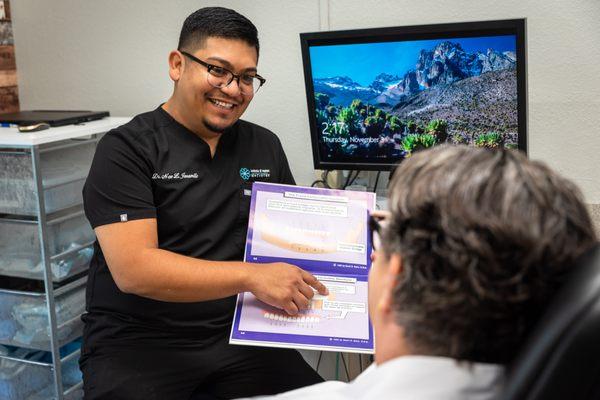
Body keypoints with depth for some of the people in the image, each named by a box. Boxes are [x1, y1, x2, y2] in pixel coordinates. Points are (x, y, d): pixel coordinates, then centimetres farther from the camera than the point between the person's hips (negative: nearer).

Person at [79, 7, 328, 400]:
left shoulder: (265, 147, 9)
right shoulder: (126, 149, -8)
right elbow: (133, 269, -18)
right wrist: (252, 276, -25)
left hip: (235, 334, 4)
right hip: (137, 340, -3)